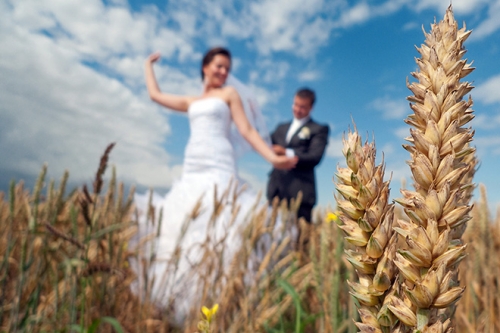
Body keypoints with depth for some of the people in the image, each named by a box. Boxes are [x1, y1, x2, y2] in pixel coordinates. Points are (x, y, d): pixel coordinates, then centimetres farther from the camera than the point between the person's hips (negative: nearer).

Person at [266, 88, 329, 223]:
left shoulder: (319, 130, 7)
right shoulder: (281, 128, 26)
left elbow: (315, 157, -7)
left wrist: (288, 153, -15)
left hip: (300, 192, -4)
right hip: (276, 190, 5)